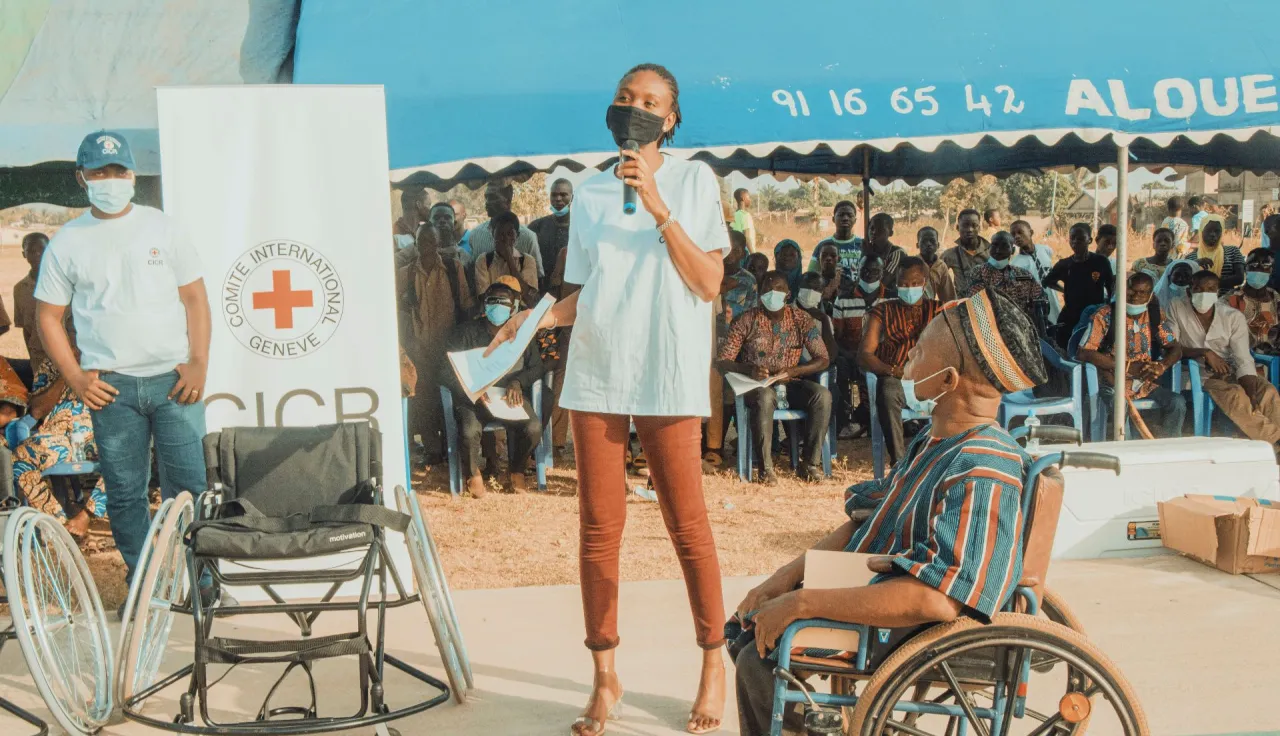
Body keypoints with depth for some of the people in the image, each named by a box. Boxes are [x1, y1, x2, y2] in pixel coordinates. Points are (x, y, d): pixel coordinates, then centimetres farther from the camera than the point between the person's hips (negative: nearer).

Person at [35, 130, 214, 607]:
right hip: (110, 388, 1)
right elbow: (48, 316, 9)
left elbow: (195, 298, 5)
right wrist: (74, 377, -2)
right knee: (124, 492, 6)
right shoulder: (67, 243, 7)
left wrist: (198, 364, -5)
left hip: (173, 380, -1)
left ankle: (202, 577, 9)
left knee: (189, 486, -2)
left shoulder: (162, 228, 6)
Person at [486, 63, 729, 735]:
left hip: (669, 376, -3)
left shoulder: (695, 180, 4)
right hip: (596, 374, 3)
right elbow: (585, 295, 14)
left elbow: (708, 284, -5)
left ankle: (714, 663, 16)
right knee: (599, 529, 2)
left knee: (688, 526, -1)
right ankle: (605, 677, 12)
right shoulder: (590, 194, 14)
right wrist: (535, 319, -4)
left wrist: (657, 207, -13)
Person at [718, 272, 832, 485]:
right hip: (757, 385, -2)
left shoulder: (801, 319, 5)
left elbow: (823, 360, -1)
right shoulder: (747, 321, 0)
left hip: (790, 384, 2)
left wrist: (792, 371, -18)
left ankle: (809, 462, -20)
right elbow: (723, 361, -4)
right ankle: (765, 467, -30)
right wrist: (749, 369, -25)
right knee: (764, 398, -38)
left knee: (823, 395, -27)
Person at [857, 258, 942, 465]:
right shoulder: (883, 311, 15)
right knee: (888, 392, -37)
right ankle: (899, 461, -36)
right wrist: (892, 370, -15)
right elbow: (863, 356, 4)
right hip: (893, 379, -1)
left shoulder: (937, 309, 19)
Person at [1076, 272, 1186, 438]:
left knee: (1177, 402, -18)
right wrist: (1128, 367, -16)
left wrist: (1161, 366, -16)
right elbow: (1083, 353, -15)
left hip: (1144, 384, 5)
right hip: (1113, 384, -5)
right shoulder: (1105, 315, -8)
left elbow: (1175, 349, 9)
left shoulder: (1156, 315, 6)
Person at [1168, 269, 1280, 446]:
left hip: (1229, 370, 3)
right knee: (1234, 394, -31)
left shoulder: (1234, 317, -3)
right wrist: (1204, 353, -20)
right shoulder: (1177, 309, -3)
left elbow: (1243, 360, -11)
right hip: (1198, 373, -3)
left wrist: (1252, 396, -26)